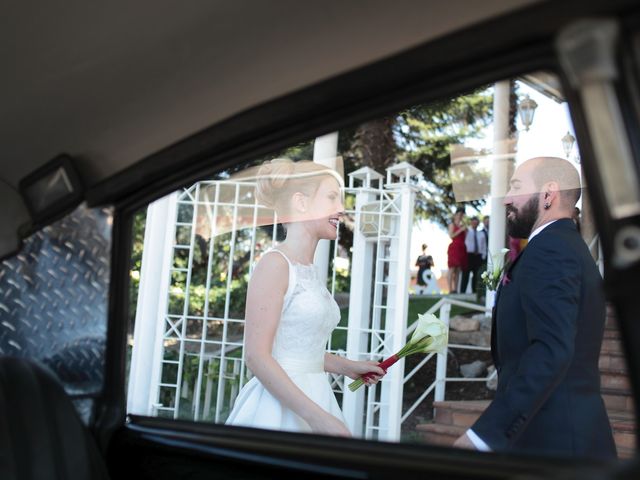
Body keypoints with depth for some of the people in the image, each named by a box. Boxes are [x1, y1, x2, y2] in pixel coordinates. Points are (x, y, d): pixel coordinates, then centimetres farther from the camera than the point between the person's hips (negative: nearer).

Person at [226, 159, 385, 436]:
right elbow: (257, 356, -19)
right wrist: (317, 417, -23)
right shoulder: (275, 264, -12)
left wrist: (348, 367, 22)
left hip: (312, 400, 8)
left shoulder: (309, 270, 10)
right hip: (279, 407, -8)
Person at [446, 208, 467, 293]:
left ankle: (455, 289, 2)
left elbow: (465, 237, 18)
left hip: (462, 248, 6)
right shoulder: (452, 224, 5)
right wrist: (461, 230, -10)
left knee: (458, 270, 2)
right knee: (452, 269, -10)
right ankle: (450, 289, -12)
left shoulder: (463, 225, 19)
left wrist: (466, 230, 5)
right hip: (454, 247, -6)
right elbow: (451, 235, -7)